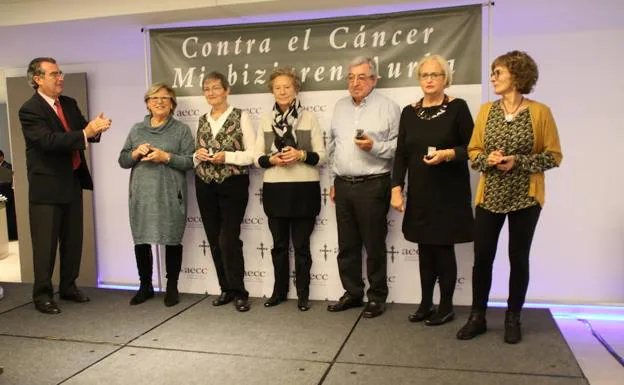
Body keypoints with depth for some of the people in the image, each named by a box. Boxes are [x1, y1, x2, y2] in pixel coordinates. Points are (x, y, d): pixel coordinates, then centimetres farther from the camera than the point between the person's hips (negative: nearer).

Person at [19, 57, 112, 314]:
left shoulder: (69, 104, 9)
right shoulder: (30, 110, -13)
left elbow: (83, 132, 7)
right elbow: (48, 140, -26)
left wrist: (95, 128, -16)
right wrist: (85, 133, -32)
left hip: (72, 182, 7)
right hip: (46, 186, -7)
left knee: (73, 239, 14)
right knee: (45, 244, 2)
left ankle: (68, 286, 29)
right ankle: (42, 294, 14)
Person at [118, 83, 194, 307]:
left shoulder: (181, 130, 5)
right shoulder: (136, 129, 15)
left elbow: (190, 161, -3)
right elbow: (123, 160, 13)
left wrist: (166, 157, -15)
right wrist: (136, 154, -7)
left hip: (170, 195, -3)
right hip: (141, 194, 3)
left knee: (172, 240, 2)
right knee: (141, 240, 5)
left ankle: (172, 288, 17)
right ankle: (145, 286, 23)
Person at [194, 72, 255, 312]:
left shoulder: (240, 117, -2)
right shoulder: (202, 120, 14)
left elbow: (253, 154, -7)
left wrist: (227, 157, -19)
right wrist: (198, 155, -3)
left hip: (233, 185, -5)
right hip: (205, 186, 6)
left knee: (228, 239, -9)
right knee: (214, 240, 8)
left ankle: (238, 292, 5)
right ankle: (226, 289, 21)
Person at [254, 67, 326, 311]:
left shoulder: (309, 118, 0)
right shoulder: (265, 119, 8)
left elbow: (322, 156, -1)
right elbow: (257, 157, 6)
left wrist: (301, 155, -18)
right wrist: (271, 159, -13)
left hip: (304, 190, -2)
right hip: (275, 190, 3)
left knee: (301, 245, 6)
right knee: (279, 244, 12)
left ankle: (303, 294, 19)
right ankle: (279, 290, 27)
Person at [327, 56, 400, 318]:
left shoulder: (388, 108, -5)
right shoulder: (340, 107, 14)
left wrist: (374, 147, -22)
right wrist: (334, 181, 15)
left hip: (372, 186, -6)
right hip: (343, 185, 6)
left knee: (374, 245, 3)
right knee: (347, 245, 12)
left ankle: (377, 297, 17)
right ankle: (352, 292, 26)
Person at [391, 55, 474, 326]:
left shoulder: (457, 107, -3)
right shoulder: (409, 112, 8)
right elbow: (401, 154, 6)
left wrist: (448, 154, -21)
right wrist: (396, 189, -3)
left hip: (449, 192, -4)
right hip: (419, 193, 4)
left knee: (444, 248, 2)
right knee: (425, 248, 10)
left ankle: (446, 306, 17)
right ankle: (426, 303, 22)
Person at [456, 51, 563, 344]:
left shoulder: (540, 112, -6)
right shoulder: (486, 110, 4)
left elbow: (554, 155, -4)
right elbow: (473, 151, 8)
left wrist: (518, 161, -17)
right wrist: (487, 159, -13)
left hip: (525, 198, -2)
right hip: (489, 196, 3)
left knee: (518, 258, 7)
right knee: (482, 258, 3)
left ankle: (513, 319, 23)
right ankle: (477, 317, 18)